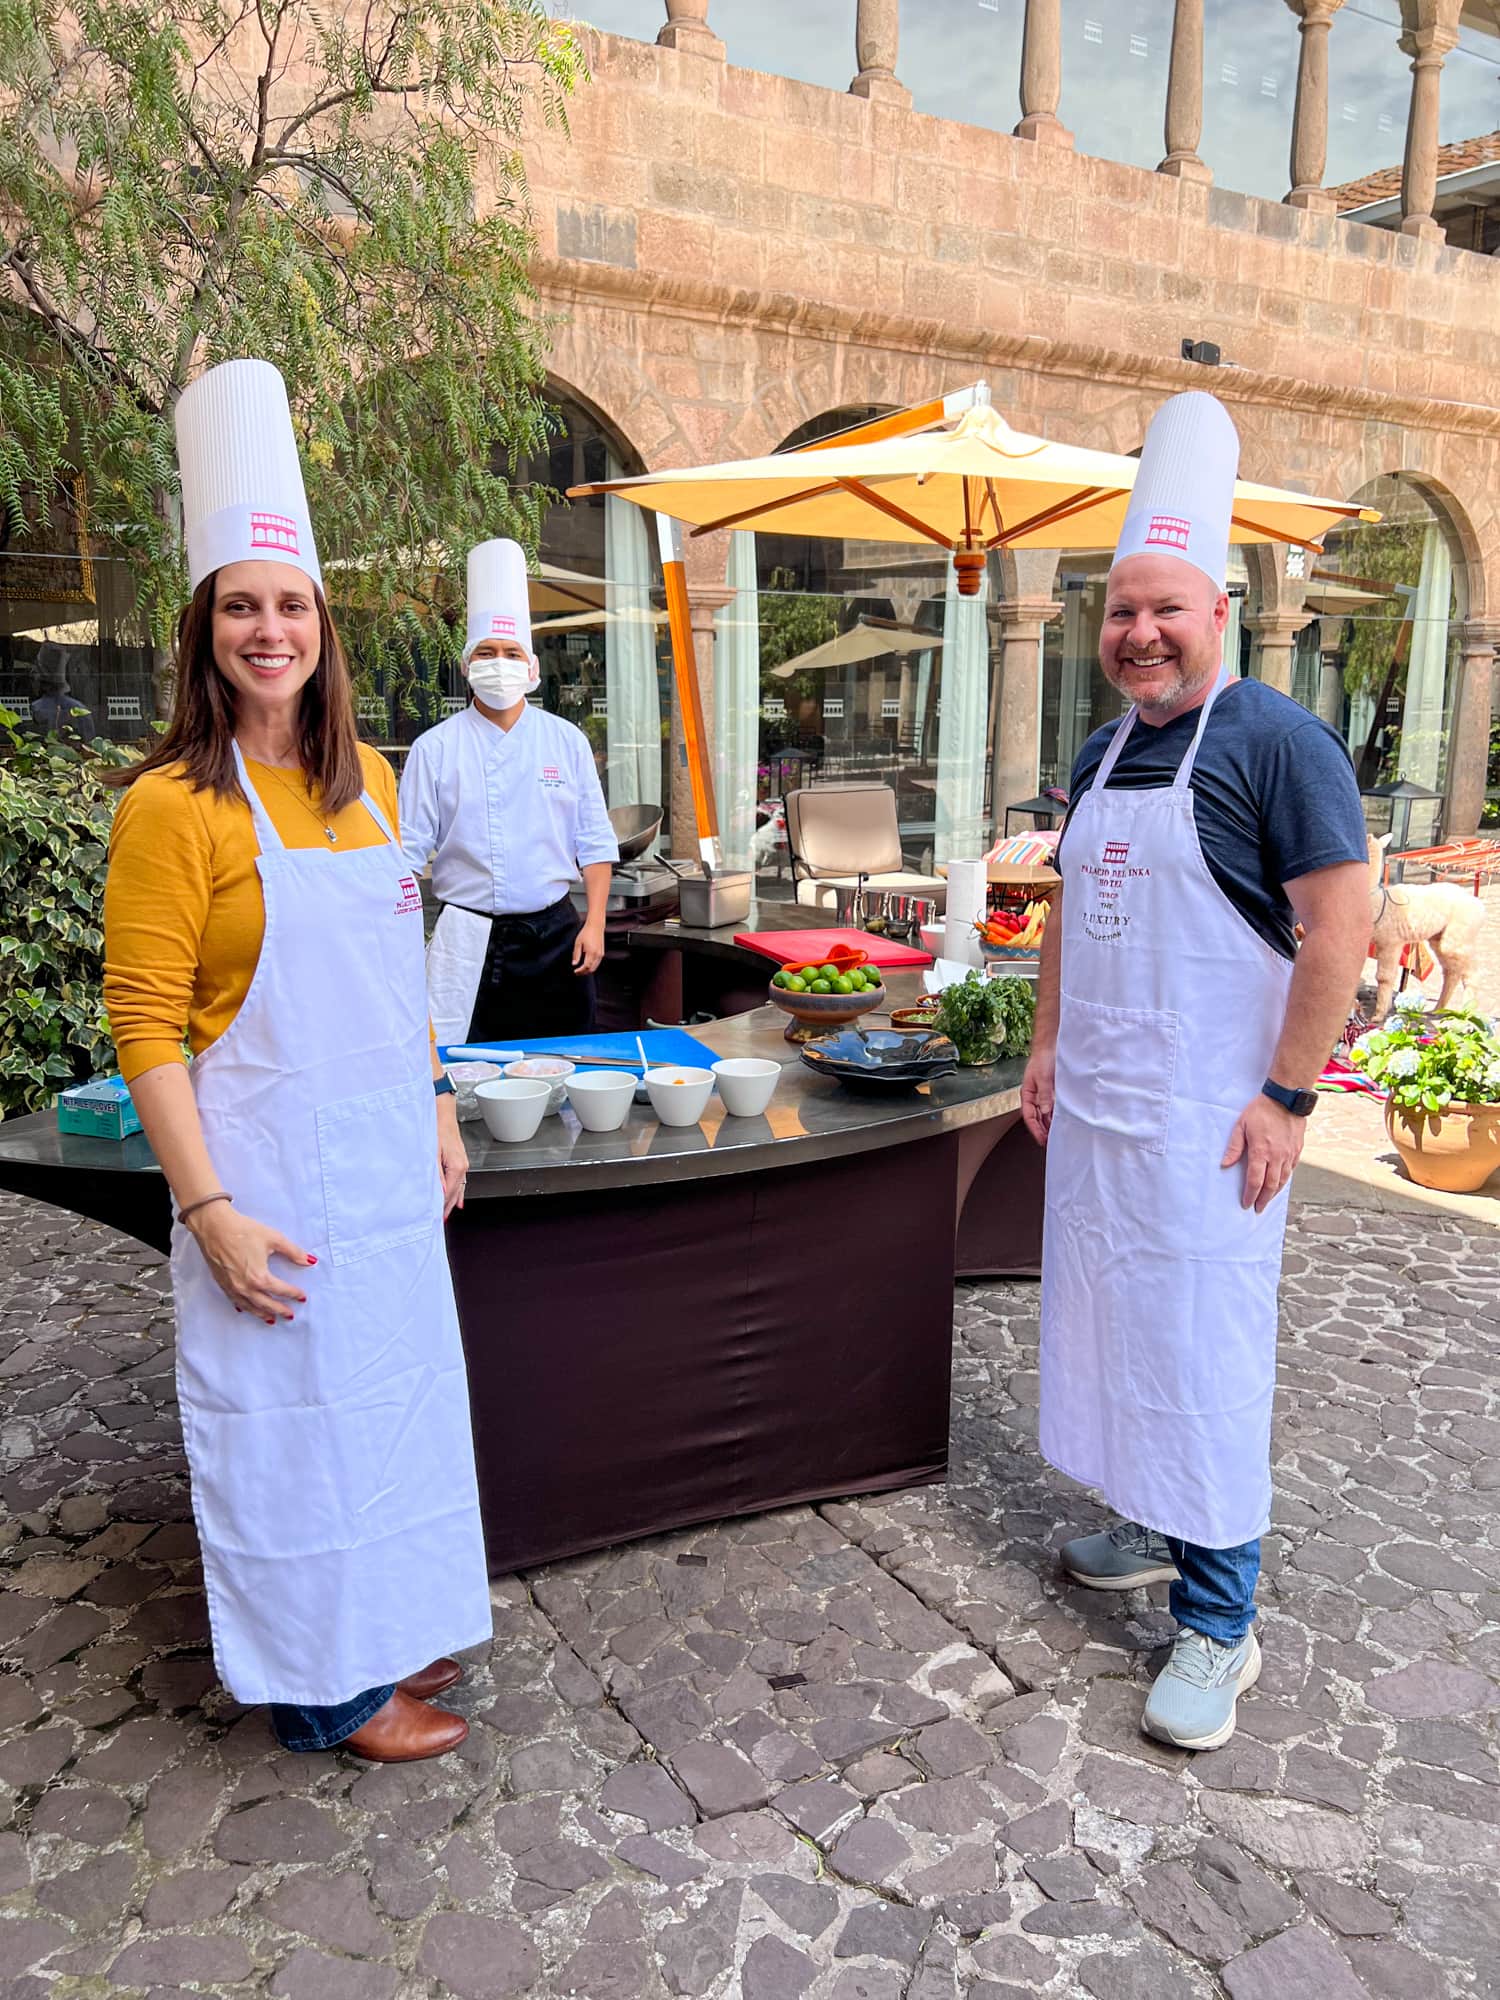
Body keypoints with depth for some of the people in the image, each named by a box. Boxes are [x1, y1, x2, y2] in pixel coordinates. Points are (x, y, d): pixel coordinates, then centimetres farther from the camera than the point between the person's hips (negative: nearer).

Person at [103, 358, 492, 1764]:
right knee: (290, 1407, 7)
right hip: (270, 1159, -6)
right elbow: (144, 1023, -14)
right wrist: (211, 1209, -18)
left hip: (386, 1151, 7)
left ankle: (382, 1630, 39)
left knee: (390, 1385, 18)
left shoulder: (368, 782, 7)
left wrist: (436, 1110, 12)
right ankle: (325, 1685, 28)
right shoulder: (174, 804, -13)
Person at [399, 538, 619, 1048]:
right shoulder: (436, 748, 0)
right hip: (468, 944, -2)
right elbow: (407, 852, 2)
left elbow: (595, 843, 7)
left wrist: (594, 925, -1)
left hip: (554, 935, 2)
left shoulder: (566, 741, 6)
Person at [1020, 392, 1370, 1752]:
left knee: (1202, 1351, -2)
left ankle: (1218, 1624, 13)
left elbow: (1342, 922, -15)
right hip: (1094, 1105, 8)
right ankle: (1154, 1526, 36)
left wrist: (1289, 1096, -18)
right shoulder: (1104, 754, 12)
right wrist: (1050, 1046, 13)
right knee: (1112, 1324, 16)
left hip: (1203, 1116, -7)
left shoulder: (1276, 742, -11)